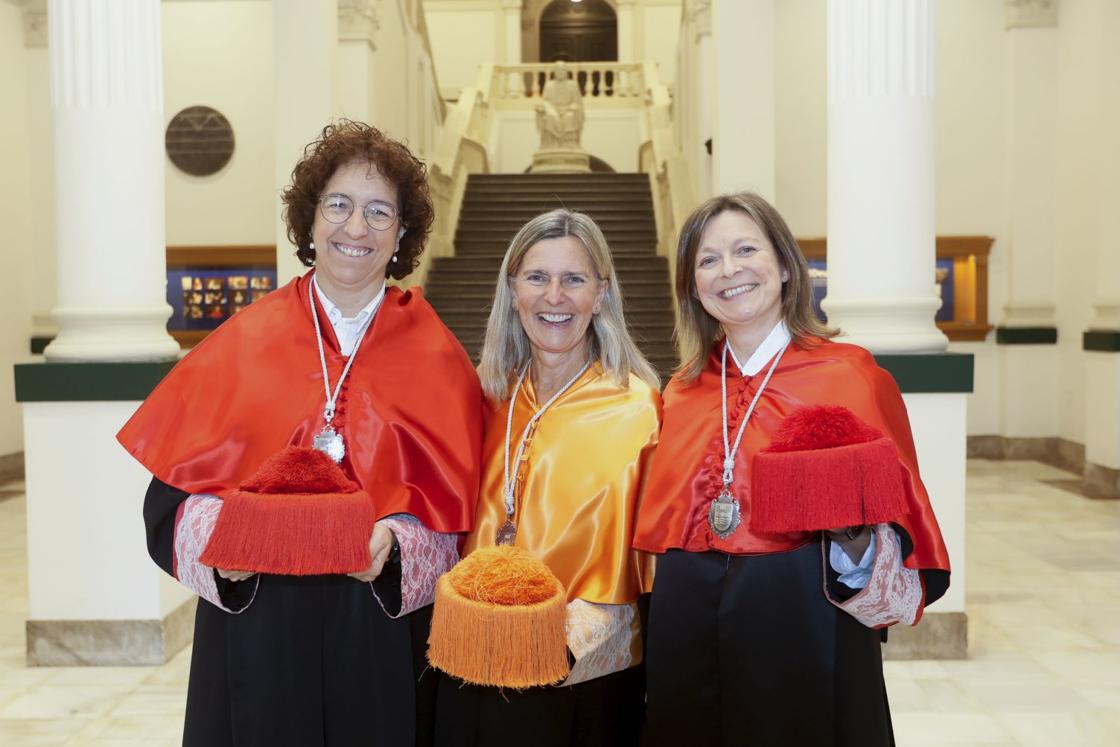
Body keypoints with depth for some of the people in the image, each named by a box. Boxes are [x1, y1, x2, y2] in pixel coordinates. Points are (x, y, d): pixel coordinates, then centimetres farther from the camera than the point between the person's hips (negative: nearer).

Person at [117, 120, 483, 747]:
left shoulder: (437, 361, 0)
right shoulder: (241, 344, 1)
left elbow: (459, 513, -1)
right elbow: (173, 493, 2)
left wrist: (394, 539, -18)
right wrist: (221, 532, -16)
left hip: (384, 644, 0)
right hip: (255, 633, 0)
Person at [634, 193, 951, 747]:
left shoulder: (851, 375, -6)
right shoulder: (682, 391, 6)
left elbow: (899, 526, -5)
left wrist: (859, 542, -24)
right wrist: (668, 630, 5)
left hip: (803, 627, -3)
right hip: (689, 632, 4)